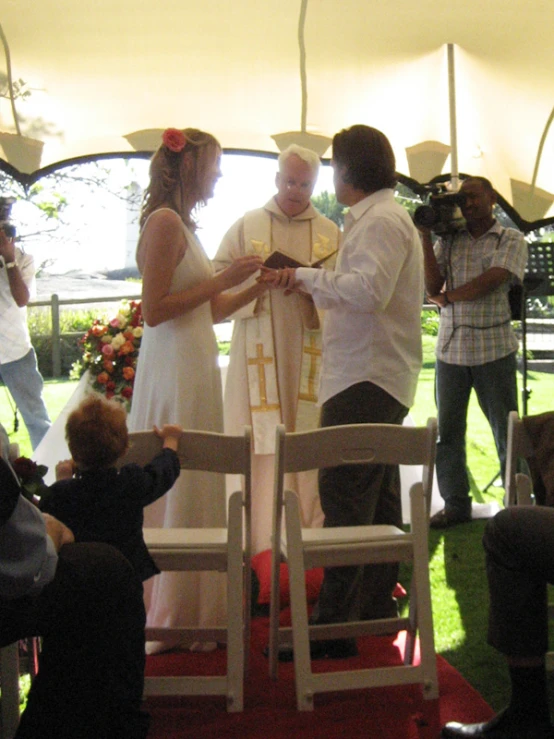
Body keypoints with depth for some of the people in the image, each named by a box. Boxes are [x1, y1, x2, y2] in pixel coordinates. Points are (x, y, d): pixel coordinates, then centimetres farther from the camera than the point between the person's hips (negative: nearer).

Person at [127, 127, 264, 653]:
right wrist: (222, 280, -15)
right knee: (179, 488, -2)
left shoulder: (183, 224, 16)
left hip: (194, 366, 10)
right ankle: (174, 616, 11)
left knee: (193, 488, 14)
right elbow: (154, 310, -19)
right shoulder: (164, 221, -13)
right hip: (174, 369, -10)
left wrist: (256, 286, 13)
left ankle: (189, 606, 25)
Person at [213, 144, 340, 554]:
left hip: (311, 348, 1)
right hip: (259, 349, -1)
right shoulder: (247, 225, 9)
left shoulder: (330, 233, 13)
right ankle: (259, 535, 4)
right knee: (260, 441, -3)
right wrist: (255, 280, -13)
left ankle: (309, 530, 7)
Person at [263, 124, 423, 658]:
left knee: (344, 497, -11)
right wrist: (304, 282, 16)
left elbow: (369, 291, -25)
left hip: (366, 378, -11)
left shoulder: (381, 221, -12)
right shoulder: (377, 218, 21)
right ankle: (377, 607, 27)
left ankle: (334, 623, -8)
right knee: (377, 497, 16)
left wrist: (308, 277, -14)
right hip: (376, 375, 11)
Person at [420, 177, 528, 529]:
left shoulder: (512, 240, 2)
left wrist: (446, 297, -4)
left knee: (506, 430, 1)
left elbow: (493, 280, -13)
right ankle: (456, 504, 17)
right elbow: (433, 286, -1)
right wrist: (426, 236, -4)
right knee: (448, 430, 6)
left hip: (494, 349, -3)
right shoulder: (448, 240, 11)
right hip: (451, 347, 3)